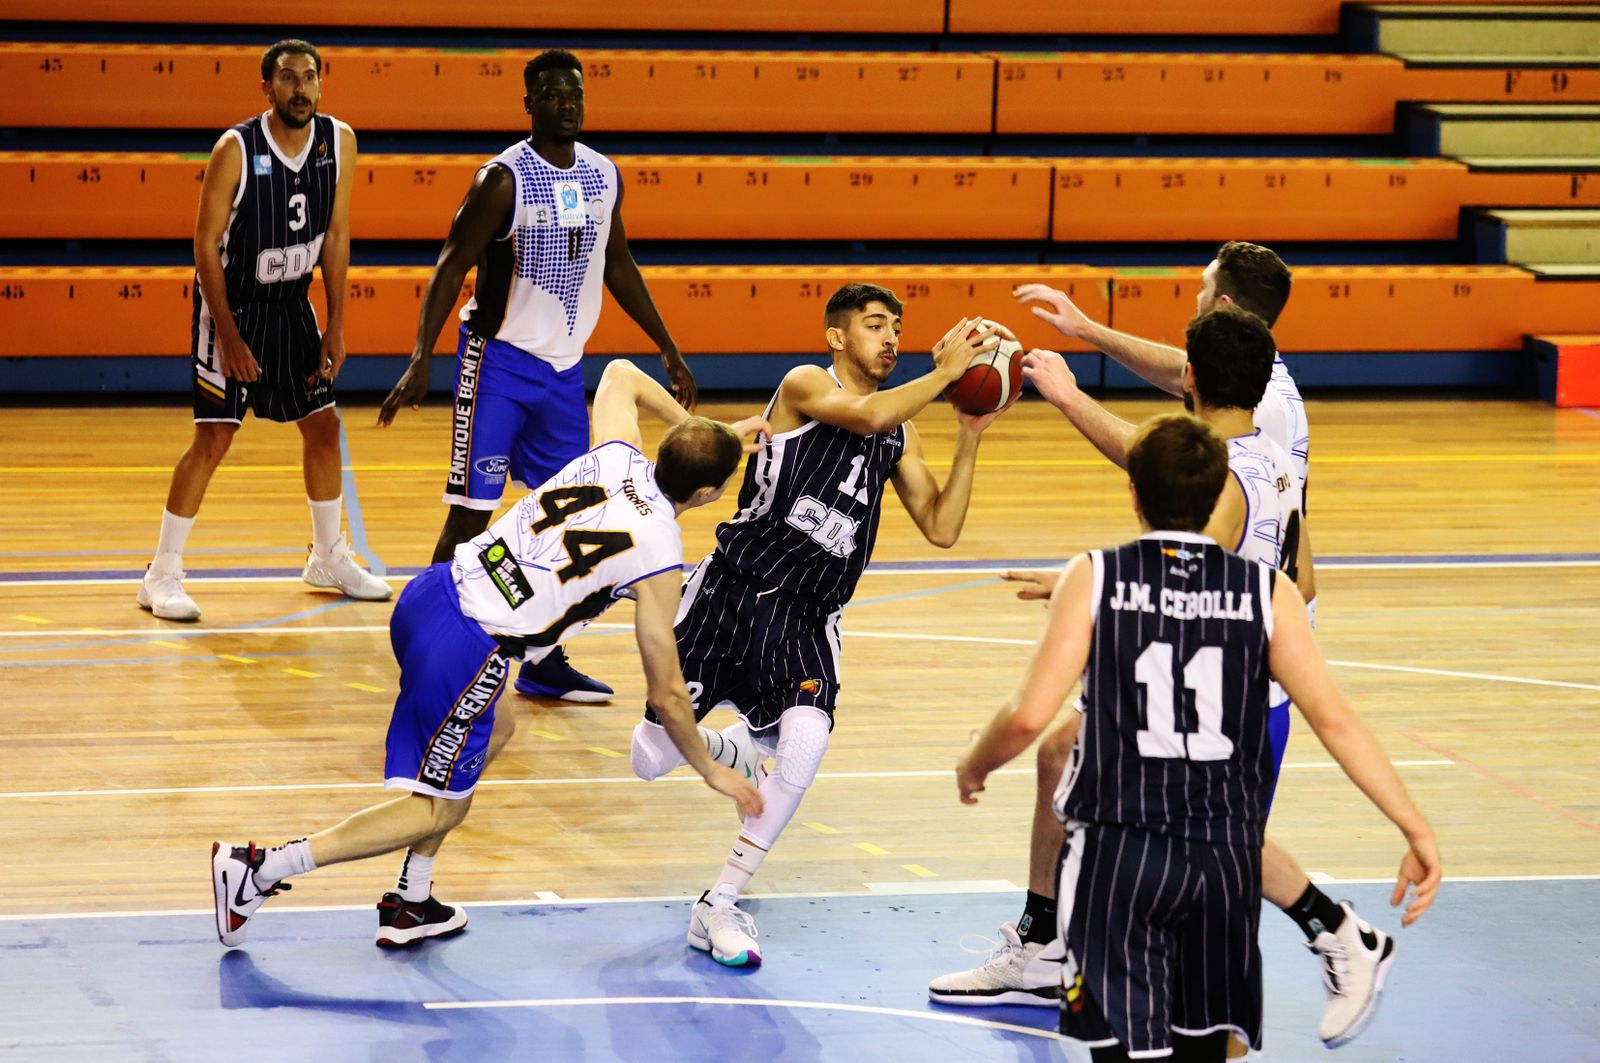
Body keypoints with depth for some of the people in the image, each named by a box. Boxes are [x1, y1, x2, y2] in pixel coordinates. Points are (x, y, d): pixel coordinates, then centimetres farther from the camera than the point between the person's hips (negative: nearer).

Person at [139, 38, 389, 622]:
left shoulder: (339, 141, -6)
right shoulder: (235, 149, -21)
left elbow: (336, 236, 1)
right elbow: (205, 243, -16)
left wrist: (335, 326, -2)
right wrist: (228, 335, -20)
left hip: (292, 305, 5)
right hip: (232, 304, -5)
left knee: (323, 426, 10)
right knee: (213, 438, -10)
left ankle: (328, 557, 28)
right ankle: (162, 575, -2)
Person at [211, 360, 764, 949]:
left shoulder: (616, 455, 7)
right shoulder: (660, 559, -7)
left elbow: (620, 375, 32)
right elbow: (666, 695, 0)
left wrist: (699, 429, 33)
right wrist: (711, 771, 14)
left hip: (431, 592, 8)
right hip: (466, 651, -8)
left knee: (496, 729, 30)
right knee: (440, 806, 7)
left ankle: (410, 905, 31)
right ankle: (259, 868, -4)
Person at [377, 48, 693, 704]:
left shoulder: (603, 175, 4)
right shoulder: (505, 178, -16)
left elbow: (617, 264, 17)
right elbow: (452, 266, -16)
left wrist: (667, 349, 18)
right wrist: (420, 361, -26)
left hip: (563, 367, 7)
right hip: (499, 361, -6)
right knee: (471, 513, -7)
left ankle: (543, 662, 18)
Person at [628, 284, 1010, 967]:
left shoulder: (900, 434, 14)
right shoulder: (806, 385, -5)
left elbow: (941, 529, 9)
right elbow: (868, 415, -26)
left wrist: (969, 440, 1)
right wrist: (946, 371, -19)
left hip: (807, 618, 4)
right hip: (733, 594, -4)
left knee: (806, 744, -25)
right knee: (652, 761, -3)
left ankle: (719, 906, -11)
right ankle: (730, 747, 36)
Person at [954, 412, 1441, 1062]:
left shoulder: (1094, 578, -5)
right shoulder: (1266, 592, 0)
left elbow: (1029, 716, -10)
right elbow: (1332, 719, -6)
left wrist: (974, 767, 11)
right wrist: (1416, 831, -4)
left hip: (1117, 854, -3)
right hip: (1225, 856, 3)